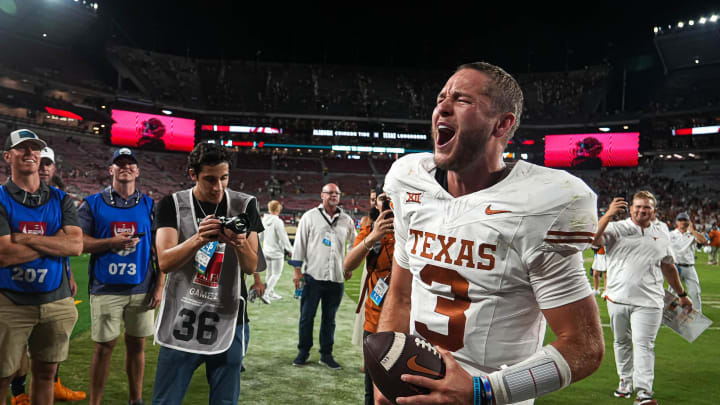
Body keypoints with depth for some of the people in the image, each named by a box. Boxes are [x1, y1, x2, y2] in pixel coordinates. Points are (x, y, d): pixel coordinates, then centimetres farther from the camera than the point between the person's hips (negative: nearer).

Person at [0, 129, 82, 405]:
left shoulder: (60, 200, 6)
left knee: (46, 373, 15)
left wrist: (27, 239, -15)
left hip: (57, 300, 3)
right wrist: (55, 240, -12)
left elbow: (76, 246, -8)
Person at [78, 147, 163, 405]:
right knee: (105, 346, 4)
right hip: (106, 289, -2)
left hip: (142, 289, 2)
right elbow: (79, 242, -2)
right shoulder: (93, 204, 3)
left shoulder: (149, 205, 7)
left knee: (136, 344, 10)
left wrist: (159, 286, -1)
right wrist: (113, 242, -16)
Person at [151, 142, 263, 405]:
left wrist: (240, 245, -26)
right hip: (182, 323, -1)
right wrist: (198, 239, -31)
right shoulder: (172, 205, -3)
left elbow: (251, 267, -4)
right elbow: (165, 263, -14)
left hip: (229, 323, 1)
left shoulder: (244, 206, 0)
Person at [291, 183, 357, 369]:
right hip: (313, 276, -2)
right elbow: (300, 244, 1)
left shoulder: (346, 220, 10)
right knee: (307, 316, 5)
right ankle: (303, 351, 20)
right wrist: (297, 270, -3)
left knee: (329, 318, 10)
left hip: (336, 278, 2)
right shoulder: (310, 216, 1)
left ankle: (326, 354, 20)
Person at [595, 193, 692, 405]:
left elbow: (668, 268, 23)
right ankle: (625, 381, 29)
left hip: (648, 301, 1)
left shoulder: (662, 236, 13)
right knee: (622, 342, 13)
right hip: (618, 298, 0)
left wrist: (681, 294, 28)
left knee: (643, 344, -7)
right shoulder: (616, 229, 1)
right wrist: (608, 215, -28)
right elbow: (593, 239, -19)